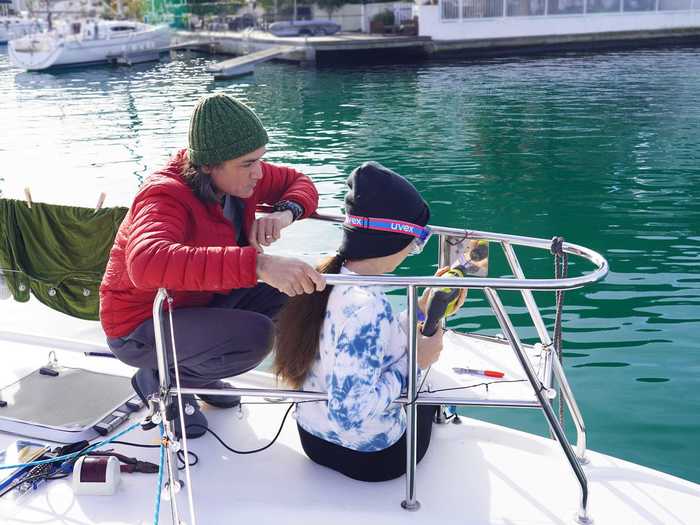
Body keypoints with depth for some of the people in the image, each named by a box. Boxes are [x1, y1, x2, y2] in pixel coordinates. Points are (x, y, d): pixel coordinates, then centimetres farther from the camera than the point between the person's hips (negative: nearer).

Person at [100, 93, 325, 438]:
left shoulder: (238, 175, -9)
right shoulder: (166, 196, -31)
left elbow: (298, 183, 4)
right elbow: (148, 263, -50)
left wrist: (286, 212, -22)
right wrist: (257, 263, -59)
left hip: (200, 303, 8)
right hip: (140, 327, -8)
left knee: (289, 283, -8)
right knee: (255, 335, -30)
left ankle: (195, 362, 8)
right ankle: (158, 380, -2)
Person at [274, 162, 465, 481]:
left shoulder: (328, 276, -9)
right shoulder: (367, 308, -35)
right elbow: (351, 413, -36)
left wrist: (422, 308, 3)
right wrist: (414, 362, -25)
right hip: (369, 456, -6)